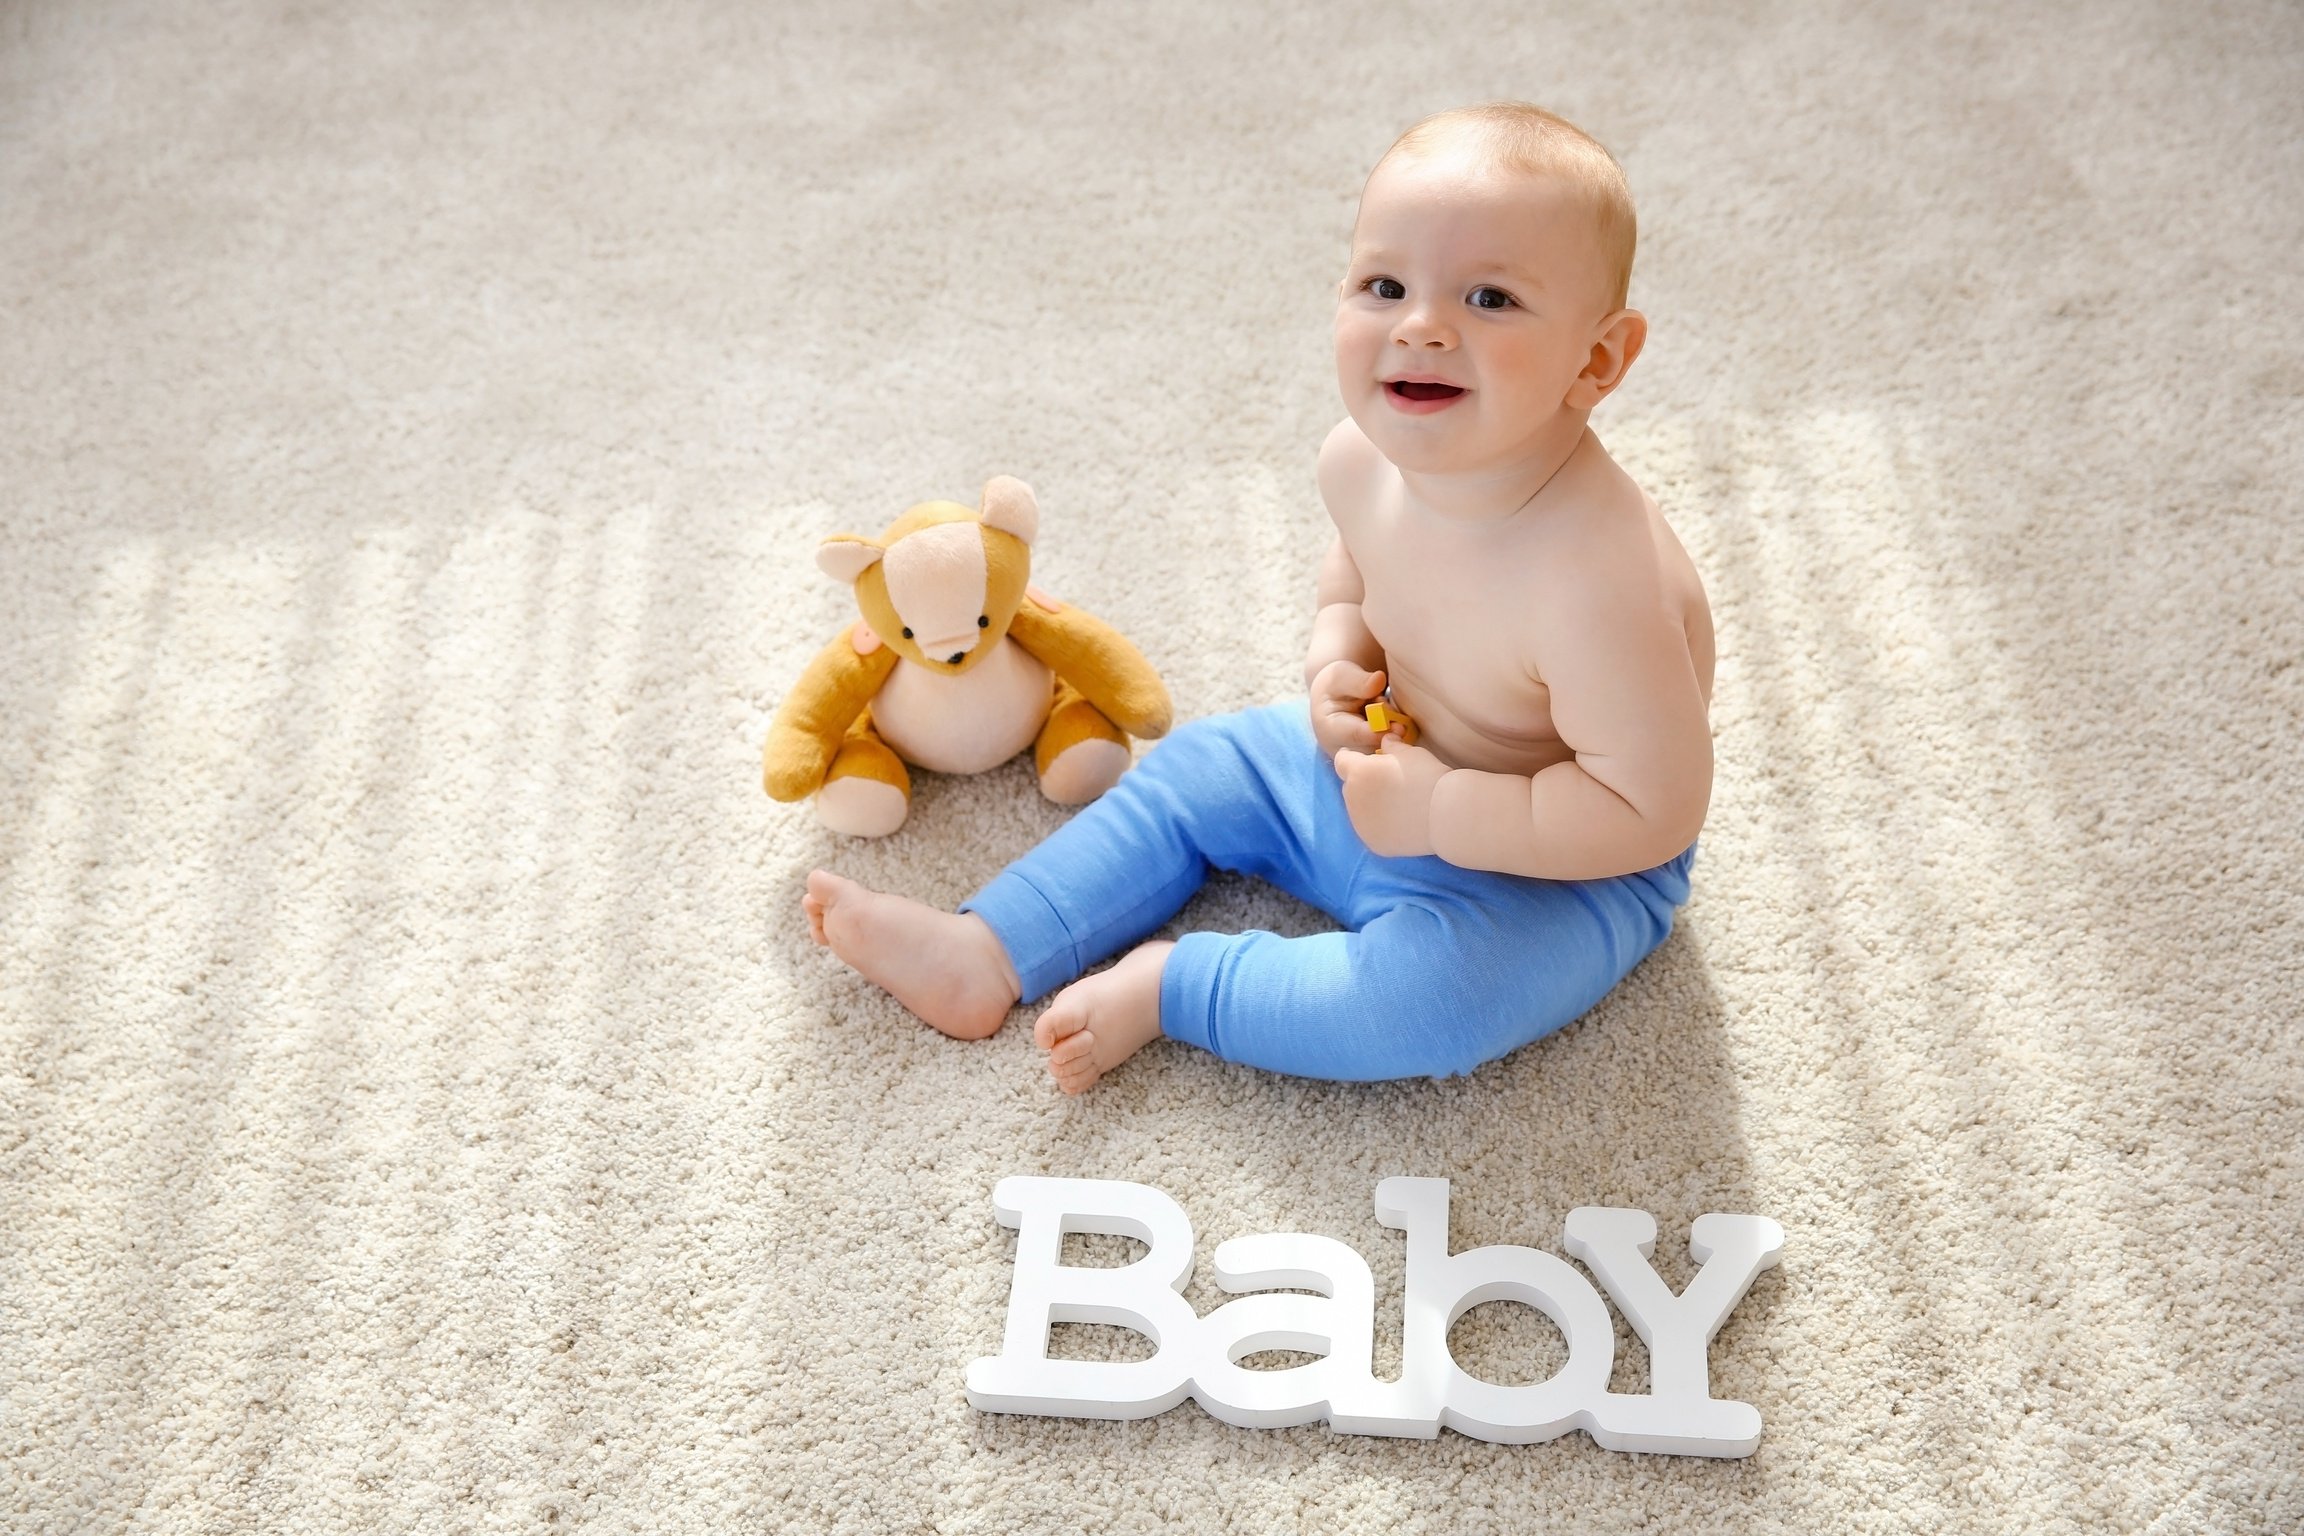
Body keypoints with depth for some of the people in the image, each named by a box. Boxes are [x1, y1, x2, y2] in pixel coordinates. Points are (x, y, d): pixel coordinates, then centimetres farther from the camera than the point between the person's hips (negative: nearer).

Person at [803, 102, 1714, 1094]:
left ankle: (1171, 985, -12)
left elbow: (1653, 810, -32)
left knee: (1434, 995, -33)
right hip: (1403, 765, 7)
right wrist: (1336, 665, -9)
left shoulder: (1593, 574, -38)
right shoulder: (1364, 459, -15)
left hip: (1563, 870, -7)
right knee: (1198, 769, 9)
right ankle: (984, 957, 12)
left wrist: (1438, 812, -29)